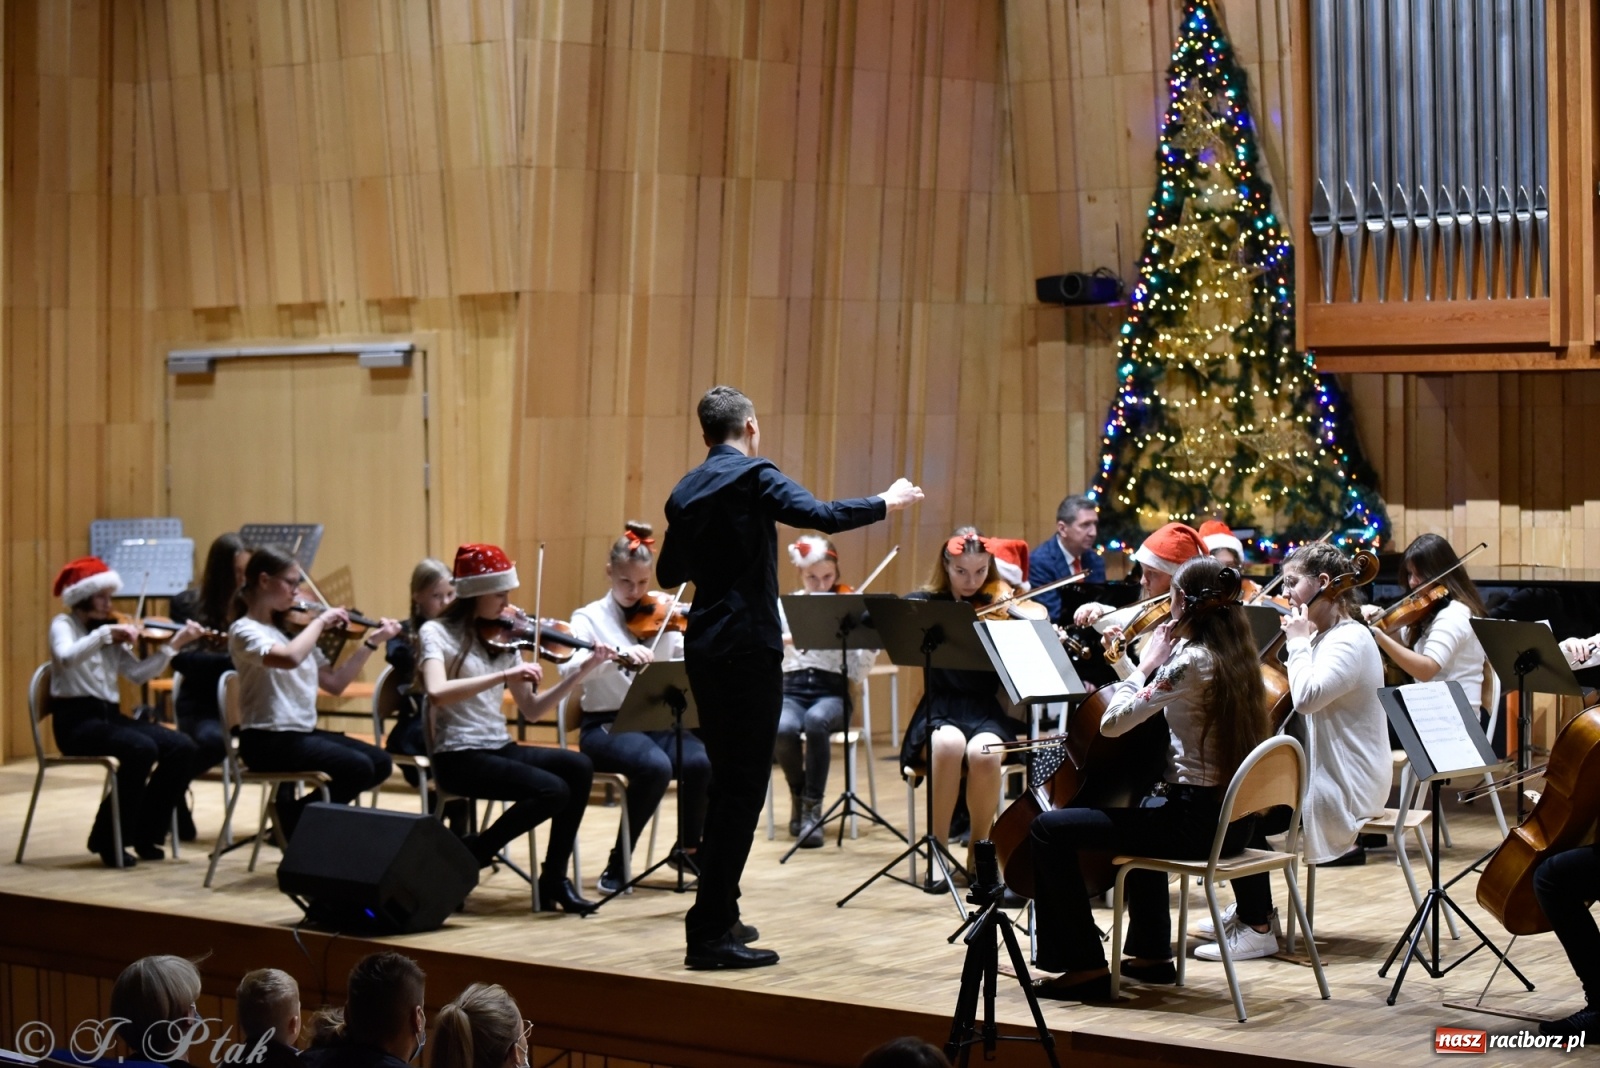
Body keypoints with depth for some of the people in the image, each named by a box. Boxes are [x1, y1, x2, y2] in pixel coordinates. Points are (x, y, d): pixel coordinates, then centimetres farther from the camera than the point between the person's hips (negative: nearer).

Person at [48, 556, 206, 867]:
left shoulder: (112, 635, 15)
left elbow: (138, 673, 4)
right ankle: (108, 840, -18)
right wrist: (105, 632, -29)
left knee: (183, 748, -13)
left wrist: (173, 645, -4)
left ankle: (146, 834, -1)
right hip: (76, 719, -7)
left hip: (109, 715, 7)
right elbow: (66, 657, -25)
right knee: (141, 749, -32)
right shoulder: (64, 625, -2)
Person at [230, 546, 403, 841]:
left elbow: (334, 683, 13)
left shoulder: (292, 628, 13)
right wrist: (320, 621, -19)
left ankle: (296, 810, 9)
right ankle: (297, 816, 1)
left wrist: (371, 642, 7)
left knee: (380, 763, -3)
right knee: (357, 767, -21)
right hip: (267, 740, -8)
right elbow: (289, 658, -32)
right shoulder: (245, 630, -10)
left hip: (303, 732, 8)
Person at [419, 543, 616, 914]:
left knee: (579, 767, -19)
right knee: (552, 790, -26)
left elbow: (531, 709, 10)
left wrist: (582, 672, 0)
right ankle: (472, 854, -5)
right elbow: (437, 692, -26)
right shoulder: (437, 633, -6)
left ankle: (554, 880, -10)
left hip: (500, 748, 6)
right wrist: (505, 675, -30)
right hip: (459, 757, -6)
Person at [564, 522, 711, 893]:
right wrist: (617, 654, -33)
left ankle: (690, 846, -2)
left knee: (702, 762, -28)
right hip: (607, 726, -3)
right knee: (655, 766, -34)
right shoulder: (590, 618, 1)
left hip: (658, 722, 3)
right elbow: (569, 669, -18)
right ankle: (619, 863, -16)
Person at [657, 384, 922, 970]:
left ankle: (716, 915, 24)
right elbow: (821, 515, -22)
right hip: (748, 648, -8)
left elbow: (669, 573, 21)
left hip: (704, 650, 8)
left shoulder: (686, 491, 12)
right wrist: (886, 502, -6)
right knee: (743, 789, -5)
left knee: (728, 783, 19)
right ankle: (710, 935, -6)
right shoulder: (753, 476, -9)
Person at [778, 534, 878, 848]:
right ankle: (798, 796, -4)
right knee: (783, 729, -34)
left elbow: (857, 674, -3)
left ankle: (813, 808, -25)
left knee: (815, 721, -38)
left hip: (831, 693, -1)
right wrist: (787, 639, -24)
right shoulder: (785, 607, 10)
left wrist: (872, 644, -21)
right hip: (792, 691, 1)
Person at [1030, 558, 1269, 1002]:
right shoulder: (1236, 656, 8)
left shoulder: (1190, 661, -17)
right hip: (1233, 821, 9)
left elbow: (1113, 723, -17)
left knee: (1048, 830, -5)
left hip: (1196, 820, -9)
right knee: (1141, 812, 41)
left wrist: (1145, 666, -7)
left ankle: (1086, 965, 0)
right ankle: (1153, 953, 42)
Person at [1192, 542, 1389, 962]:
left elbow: (1307, 696, -34)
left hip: (1344, 788, -10)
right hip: (1323, 770, 10)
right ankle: (1249, 908, 21)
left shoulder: (1350, 640, -18)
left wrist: (1299, 641, -21)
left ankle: (1257, 930, -8)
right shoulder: (1329, 636, 14)